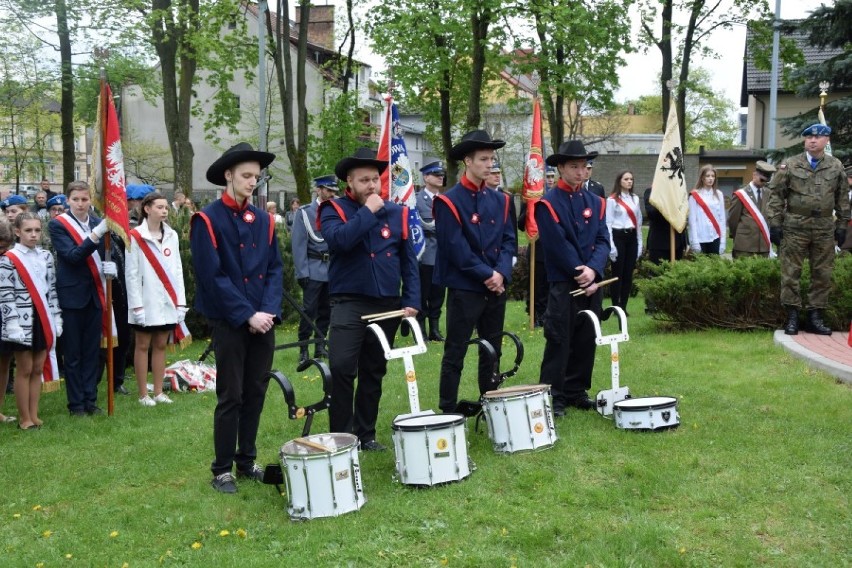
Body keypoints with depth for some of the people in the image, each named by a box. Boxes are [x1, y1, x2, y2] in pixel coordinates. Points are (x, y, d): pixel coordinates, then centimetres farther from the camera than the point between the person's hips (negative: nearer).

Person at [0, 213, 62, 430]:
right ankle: (24, 418, 10)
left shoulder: (46, 256, 8)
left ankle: (34, 415, 16)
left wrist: (56, 318, 7)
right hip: (22, 321, -5)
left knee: (38, 369, 9)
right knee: (24, 370, 2)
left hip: (43, 320, 5)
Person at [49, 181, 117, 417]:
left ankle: (90, 400, 18)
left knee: (92, 351, 10)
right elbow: (72, 255, -19)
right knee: (73, 353, 4)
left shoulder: (98, 223, 5)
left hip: (95, 294, 4)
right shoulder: (58, 225, -7)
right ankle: (76, 403, 12)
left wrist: (110, 266, -10)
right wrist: (96, 234, -30)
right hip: (71, 295, -4)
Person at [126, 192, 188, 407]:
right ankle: (143, 394, 11)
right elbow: (131, 273, -8)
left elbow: (178, 270, 9)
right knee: (143, 345, 5)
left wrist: (181, 302, 4)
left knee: (161, 345, 10)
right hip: (146, 301, -5)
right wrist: (137, 305, -12)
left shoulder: (172, 235, 8)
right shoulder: (135, 236, -7)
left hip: (168, 301, 5)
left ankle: (158, 392, 17)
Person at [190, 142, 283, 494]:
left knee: (255, 393, 11)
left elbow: (275, 269, 7)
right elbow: (213, 276, -13)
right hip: (228, 323, -5)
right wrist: (247, 315, -17)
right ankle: (222, 470, 10)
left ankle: (247, 461, 23)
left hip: (263, 321, 5)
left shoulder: (264, 220, 9)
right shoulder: (207, 220, -7)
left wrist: (270, 310, -9)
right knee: (231, 396, 0)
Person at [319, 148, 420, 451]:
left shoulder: (397, 213, 7)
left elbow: (409, 261, 8)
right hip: (349, 302, -3)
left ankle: (366, 434, 21)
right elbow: (339, 239, -23)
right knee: (342, 368, -16)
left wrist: (411, 301, 0)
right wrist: (367, 211, -16)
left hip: (387, 304, 4)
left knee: (374, 372, 10)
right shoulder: (334, 210, -1)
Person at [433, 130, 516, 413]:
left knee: (493, 351, 13)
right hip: (464, 289, -6)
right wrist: (486, 275, -16)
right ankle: (447, 412, 7)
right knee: (455, 354, 0)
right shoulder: (449, 201, -9)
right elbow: (456, 248, -15)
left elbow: (509, 241, 6)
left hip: (497, 287, 6)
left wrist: (501, 273, -10)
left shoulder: (500, 200, 10)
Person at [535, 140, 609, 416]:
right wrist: (581, 276, -14)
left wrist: (593, 270, -14)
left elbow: (603, 240, 3)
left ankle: (577, 392, 19)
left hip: (592, 282, 6)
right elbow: (559, 246, -12)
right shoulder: (548, 204, -6)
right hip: (563, 285, -6)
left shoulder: (595, 202, 11)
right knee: (559, 341, -4)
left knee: (586, 340, 9)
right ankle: (553, 396, 1)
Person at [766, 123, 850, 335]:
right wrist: (774, 224, -6)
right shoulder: (789, 165, -1)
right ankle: (792, 316, 9)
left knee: (823, 274, 6)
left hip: (825, 228, 2)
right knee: (791, 273, 0)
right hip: (795, 227, -2)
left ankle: (815, 317, 15)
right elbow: (776, 195, 0)